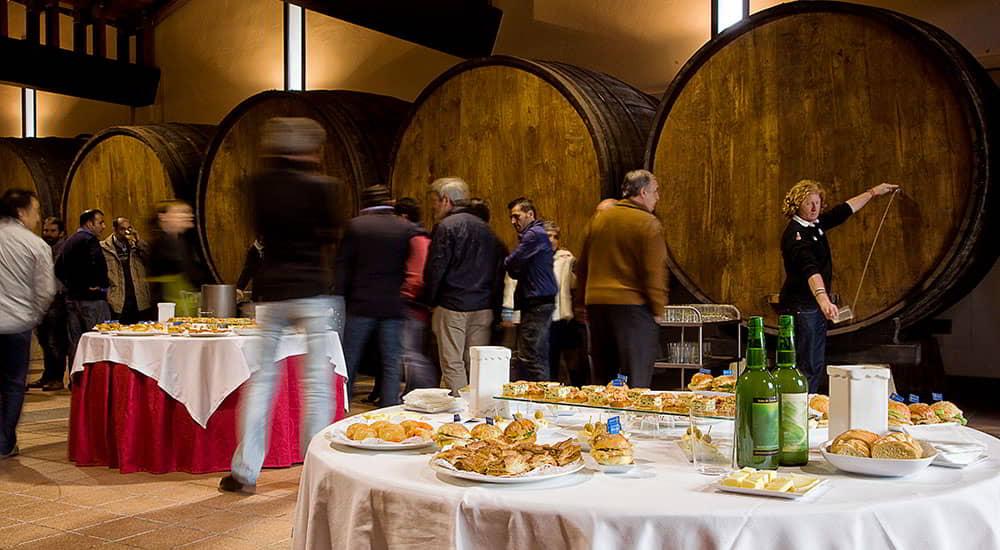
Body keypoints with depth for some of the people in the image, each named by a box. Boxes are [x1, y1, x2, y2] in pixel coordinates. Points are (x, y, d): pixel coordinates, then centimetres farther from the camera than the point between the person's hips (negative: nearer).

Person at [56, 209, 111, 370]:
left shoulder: (69, 241, 15)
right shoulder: (89, 240, -12)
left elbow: (58, 268, 16)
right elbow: (96, 264, -26)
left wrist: (70, 285, 14)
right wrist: (97, 286, -13)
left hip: (72, 297, 9)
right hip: (91, 298, -9)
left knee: (74, 343, 12)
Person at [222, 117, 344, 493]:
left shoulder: (258, 184, 2)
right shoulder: (320, 186, -9)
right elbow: (330, 235, 2)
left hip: (271, 290, 3)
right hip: (311, 289, -3)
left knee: (261, 378, 10)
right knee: (317, 382, 5)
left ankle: (245, 471, 11)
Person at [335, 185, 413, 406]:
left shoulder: (355, 226, -1)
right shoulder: (408, 228, 0)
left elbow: (342, 267, -1)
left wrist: (338, 299, 3)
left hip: (361, 305, 0)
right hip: (394, 306, 0)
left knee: (349, 361, 11)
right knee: (392, 364, 6)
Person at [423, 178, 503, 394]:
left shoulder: (446, 226, -8)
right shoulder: (485, 228, 13)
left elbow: (435, 269, -11)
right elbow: (498, 267, 14)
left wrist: (429, 300, 0)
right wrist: (493, 302, 16)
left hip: (452, 305, -6)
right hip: (484, 307, 6)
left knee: (453, 363, -2)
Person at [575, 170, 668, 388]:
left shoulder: (597, 219, 11)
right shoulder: (648, 223, -8)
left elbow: (582, 267, 15)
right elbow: (655, 271, -12)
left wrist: (583, 301, 22)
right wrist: (658, 309, -5)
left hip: (596, 303, 6)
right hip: (633, 305, -6)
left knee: (602, 378, 15)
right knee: (637, 379, -2)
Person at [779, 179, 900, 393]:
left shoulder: (815, 224, 9)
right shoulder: (795, 234, -20)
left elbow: (845, 210, 26)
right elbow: (809, 269, -35)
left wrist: (873, 192, 33)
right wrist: (823, 298, -49)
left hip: (817, 305, 10)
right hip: (801, 306, -10)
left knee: (818, 365, 14)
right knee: (807, 367, -10)